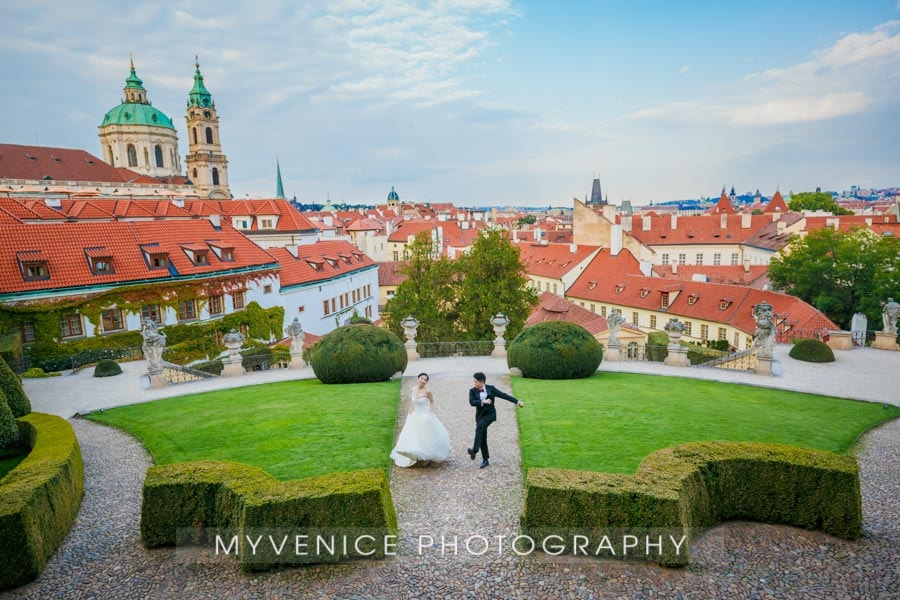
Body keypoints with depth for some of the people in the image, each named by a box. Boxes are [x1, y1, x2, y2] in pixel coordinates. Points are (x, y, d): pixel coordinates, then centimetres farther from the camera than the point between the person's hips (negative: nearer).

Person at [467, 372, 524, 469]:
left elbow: (503, 395, -3)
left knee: (479, 426, -30)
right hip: (480, 415, 3)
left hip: (490, 414, -3)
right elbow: (472, 402, -17)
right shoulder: (472, 391, -3)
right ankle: (486, 460, 14)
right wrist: (483, 402, -29)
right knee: (482, 438, 2)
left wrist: (517, 401, -3)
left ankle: (474, 450, -35)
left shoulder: (490, 388, -5)